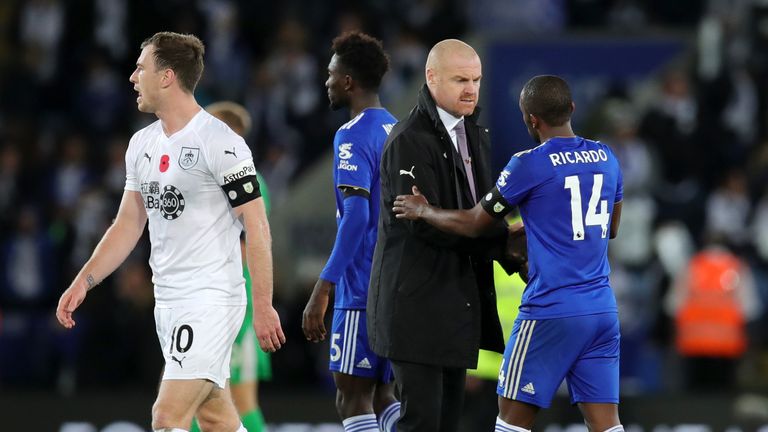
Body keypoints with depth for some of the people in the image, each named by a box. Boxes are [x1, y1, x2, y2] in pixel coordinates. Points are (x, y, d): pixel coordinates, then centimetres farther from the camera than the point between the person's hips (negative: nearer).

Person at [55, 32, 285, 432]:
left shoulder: (220, 142, -13)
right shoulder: (142, 144, 12)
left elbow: (257, 228, -14)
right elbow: (128, 224, 19)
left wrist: (263, 307, -17)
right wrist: (83, 281, 9)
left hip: (211, 299, -8)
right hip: (167, 301, 8)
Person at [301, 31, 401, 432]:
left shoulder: (353, 135, -12)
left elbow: (356, 217, -21)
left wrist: (322, 291, -21)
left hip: (363, 290, -9)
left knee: (353, 398, -4)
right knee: (383, 395, 13)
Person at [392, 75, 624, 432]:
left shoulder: (530, 165, -9)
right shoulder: (606, 158, 9)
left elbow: (473, 224, 2)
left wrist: (424, 211, 20)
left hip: (551, 312, -6)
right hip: (603, 309, 6)